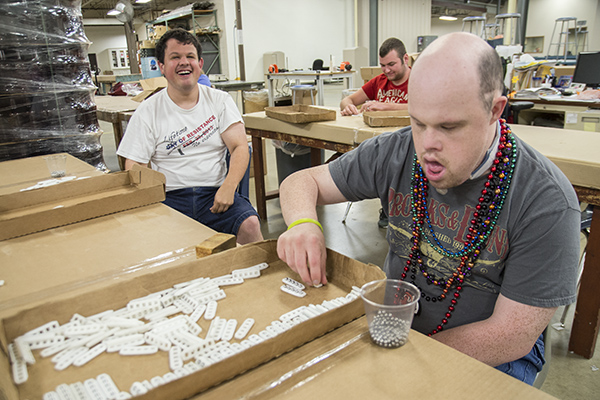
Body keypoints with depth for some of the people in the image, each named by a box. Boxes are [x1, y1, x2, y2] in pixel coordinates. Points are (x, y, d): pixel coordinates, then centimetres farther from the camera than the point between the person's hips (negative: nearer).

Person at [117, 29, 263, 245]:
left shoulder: (220, 100, 9)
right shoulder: (147, 112, 6)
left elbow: (240, 146, 0)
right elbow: (134, 169, 3)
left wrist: (228, 186, -19)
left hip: (216, 193, 0)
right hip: (170, 197, 0)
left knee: (250, 225, -27)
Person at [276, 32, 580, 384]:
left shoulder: (547, 202, -21)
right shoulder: (394, 153, -11)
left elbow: (511, 339, -19)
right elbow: (303, 181, -2)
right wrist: (302, 223, -25)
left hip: (488, 356, -1)